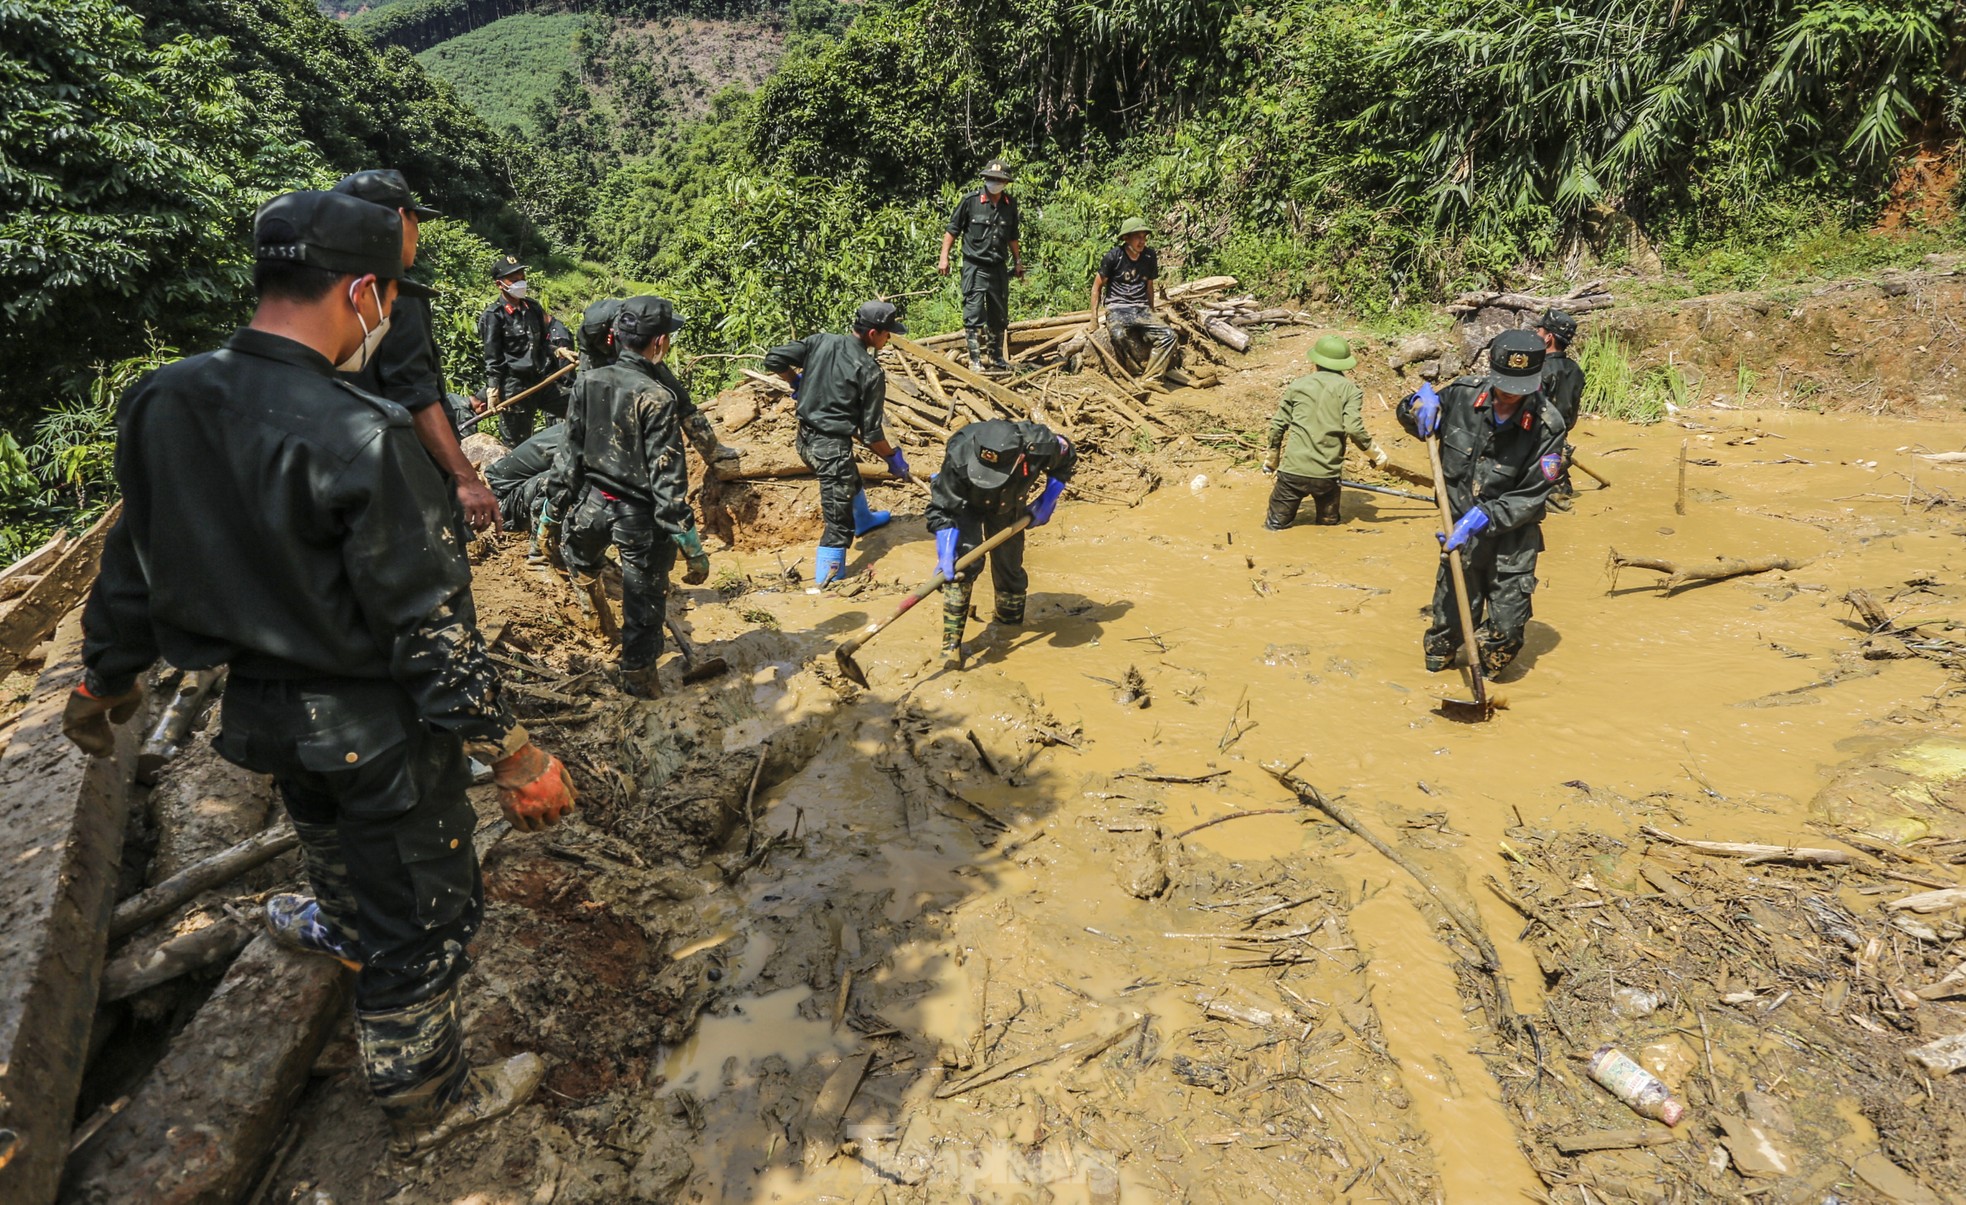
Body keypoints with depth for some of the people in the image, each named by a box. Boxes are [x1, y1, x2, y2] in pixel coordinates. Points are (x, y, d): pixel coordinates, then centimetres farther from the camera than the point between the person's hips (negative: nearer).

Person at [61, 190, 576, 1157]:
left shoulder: (161, 403, -5)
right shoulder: (359, 436, -28)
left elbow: (134, 561, 8)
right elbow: (429, 623, -26)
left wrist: (107, 677, 23)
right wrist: (512, 755, -19)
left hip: (257, 706, 8)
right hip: (376, 728, -7)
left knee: (334, 825, 37)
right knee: (421, 915, 13)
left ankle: (341, 925, 68)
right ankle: (424, 1103, 33)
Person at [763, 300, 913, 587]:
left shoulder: (820, 341, -2)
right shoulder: (871, 372, -16)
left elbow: (773, 359, -4)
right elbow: (871, 433, -12)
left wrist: (798, 380, 15)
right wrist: (895, 459, 3)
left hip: (805, 440, 8)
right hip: (832, 447, -8)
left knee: (850, 479, 36)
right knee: (839, 523, 1)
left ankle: (864, 519, 63)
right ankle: (825, 583, 3)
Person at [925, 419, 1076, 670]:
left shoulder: (1039, 445, -37)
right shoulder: (959, 458, -42)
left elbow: (1067, 458, -11)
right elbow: (941, 508, -31)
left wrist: (1047, 502, -13)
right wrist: (945, 555, -41)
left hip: (1008, 507, 3)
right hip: (966, 505, -2)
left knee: (1009, 568, 8)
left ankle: (1010, 625, 35)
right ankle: (952, 641, -15)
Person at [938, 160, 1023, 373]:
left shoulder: (1010, 204, 6)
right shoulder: (970, 200, -6)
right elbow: (952, 230, -1)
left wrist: (1018, 261, 21)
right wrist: (944, 257, -7)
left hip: (999, 267, 5)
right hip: (975, 267, -5)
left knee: (999, 317, 12)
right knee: (974, 315, -8)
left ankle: (996, 359, 24)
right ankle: (976, 361, -4)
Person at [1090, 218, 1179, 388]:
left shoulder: (1150, 256, 7)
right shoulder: (1113, 256, -4)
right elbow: (1097, 286, 4)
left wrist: (1152, 314, 22)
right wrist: (1094, 317, 0)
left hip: (1141, 310, 4)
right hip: (1117, 309, -4)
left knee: (1169, 336, -19)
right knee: (1121, 336, -38)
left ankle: (1150, 379, -20)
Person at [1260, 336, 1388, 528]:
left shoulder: (1298, 385, 8)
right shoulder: (1350, 390, 1)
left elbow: (1278, 426, 9)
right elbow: (1354, 429, -11)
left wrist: (1271, 459, 22)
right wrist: (1377, 454, 4)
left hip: (1293, 470, 1)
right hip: (1327, 475, 0)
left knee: (1275, 526, 9)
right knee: (1328, 525, 19)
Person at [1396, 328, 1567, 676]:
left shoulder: (1547, 426, -17)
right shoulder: (1464, 394, -10)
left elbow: (1529, 498, -16)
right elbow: (1407, 416, 10)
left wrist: (1479, 519, -25)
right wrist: (1422, 399, -12)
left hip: (1511, 541, -1)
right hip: (1459, 531, 2)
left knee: (1506, 627, 1)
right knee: (1450, 617, 8)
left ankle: (1486, 678, 30)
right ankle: (1435, 667, 37)